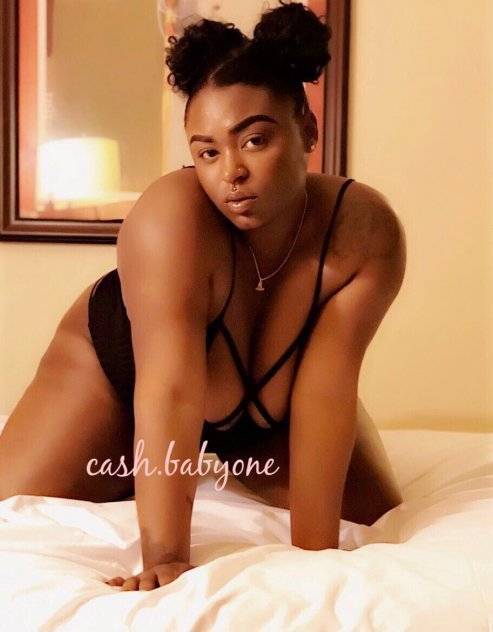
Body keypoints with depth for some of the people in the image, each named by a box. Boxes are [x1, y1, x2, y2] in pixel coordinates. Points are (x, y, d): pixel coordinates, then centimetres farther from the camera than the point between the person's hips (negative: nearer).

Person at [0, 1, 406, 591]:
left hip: (267, 408, 3)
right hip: (116, 369, -2)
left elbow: (324, 391, -32)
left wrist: (313, 551, -35)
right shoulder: (174, 214, -38)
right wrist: (167, 560, -46)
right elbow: (171, 392, -44)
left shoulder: (366, 230, -30)